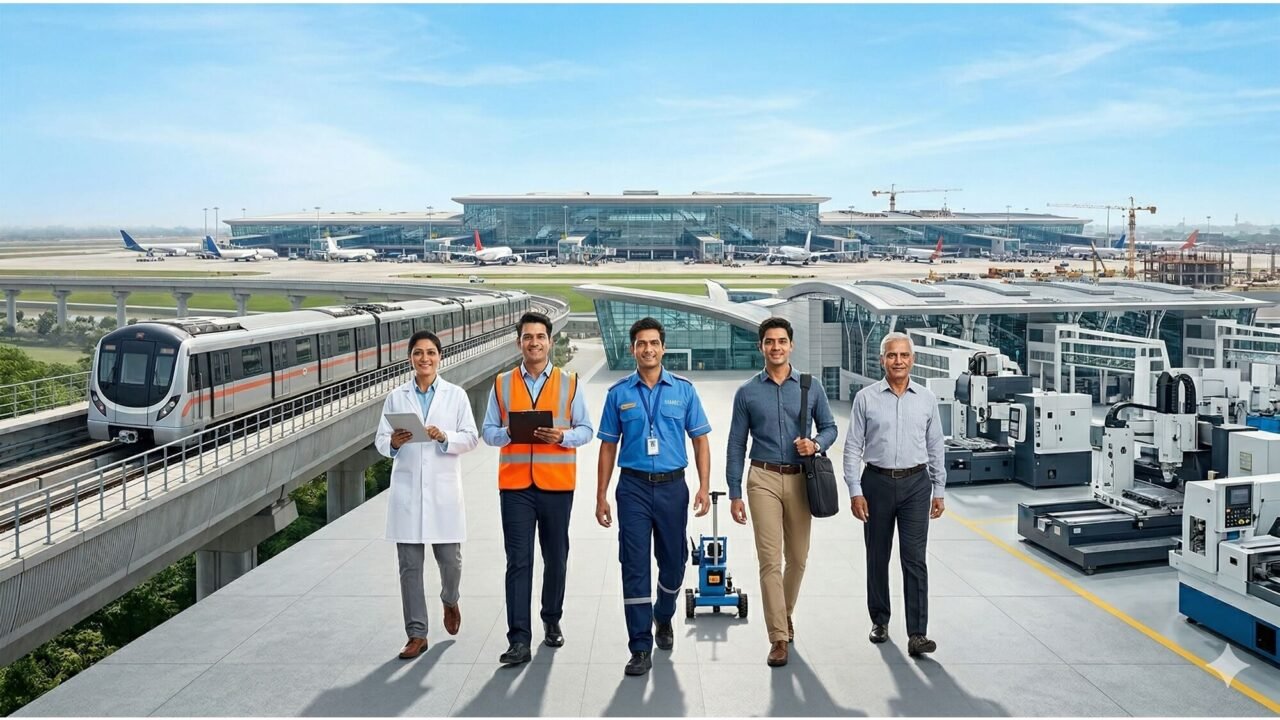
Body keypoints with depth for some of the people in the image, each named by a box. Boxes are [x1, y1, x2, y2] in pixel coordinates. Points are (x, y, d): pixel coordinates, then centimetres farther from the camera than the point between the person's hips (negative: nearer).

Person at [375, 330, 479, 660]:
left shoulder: (456, 395, 4)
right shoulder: (396, 397, 6)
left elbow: (471, 438, 1)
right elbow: (380, 440, 5)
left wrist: (444, 437, -17)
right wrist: (393, 442, -17)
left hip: (443, 488, -1)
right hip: (407, 490, 1)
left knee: (450, 559, 3)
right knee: (410, 565, 3)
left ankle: (450, 601, 37)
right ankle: (416, 634, 13)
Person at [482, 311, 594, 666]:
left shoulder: (569, 382, 4)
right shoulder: (502, 384, 6)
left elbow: (586, 430, 4)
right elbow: (488, 432, 7)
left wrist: (563, 435, -16)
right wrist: (508, 433, -14)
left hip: (557, 484, 0)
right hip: (515, 484, 0)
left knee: (556, 558, 12)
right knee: (518, 561, -3)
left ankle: (552, 621, 31)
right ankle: (519, 640, -1)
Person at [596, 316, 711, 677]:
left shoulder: (683, 390, 1)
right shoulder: (619, 393, 2)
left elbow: (700, 440, 4)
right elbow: (608, 447, 6)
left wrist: (704, 487, -6)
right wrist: (601, 497, 2)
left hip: (672, 486, 1)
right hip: (633, 487, -1)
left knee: (673, 562, 13)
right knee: (635, 567, -2)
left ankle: (663, 617, 41)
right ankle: (640, 648, 5)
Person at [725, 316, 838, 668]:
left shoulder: (810, 387, 4)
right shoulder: (747, 392, 1)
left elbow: (829, 427, 11)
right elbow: (736, 445, 3)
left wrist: (816, 444, -13)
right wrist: (734, 494, -1)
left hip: (800, 479, 2)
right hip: (764, 479, -2)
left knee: (797, 558, 11)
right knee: (770, 560, -6)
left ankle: (785, 614, 36)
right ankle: (779, 637, 0)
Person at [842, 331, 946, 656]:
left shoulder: (927, 399, 4)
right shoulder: (866, 398, -1)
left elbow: (936, 447, 9)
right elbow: (853, 447, -1)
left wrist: (939, 491, 7)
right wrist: (855, 491, -6)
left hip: (916, 483, 0)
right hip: (877, 482, 0)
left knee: (914, 558, -5)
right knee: (877, 557, 10)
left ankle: (917, 634, -4)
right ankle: (880, 621, 27)